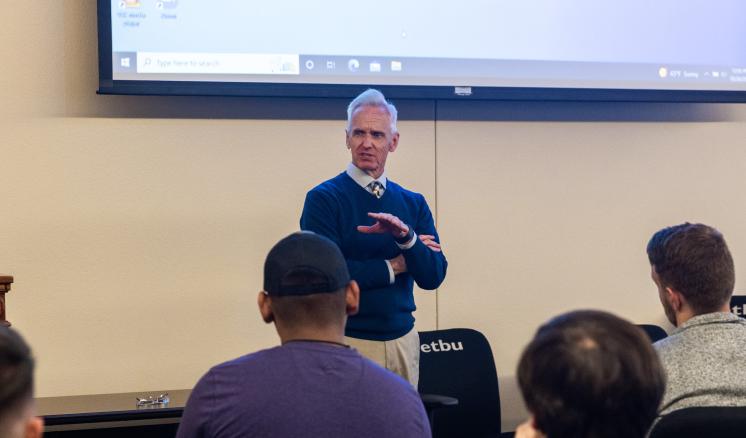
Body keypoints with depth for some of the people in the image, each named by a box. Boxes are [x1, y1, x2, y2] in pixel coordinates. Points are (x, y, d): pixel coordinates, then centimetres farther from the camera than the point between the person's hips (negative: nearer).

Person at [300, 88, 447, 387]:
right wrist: (395, 265, -7)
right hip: (348, 341, -4)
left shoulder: (413, 203, 9)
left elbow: (433, 277, 0)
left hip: (403, 340, 4)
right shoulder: (323, 199, -6)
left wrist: (406, 236, -19)